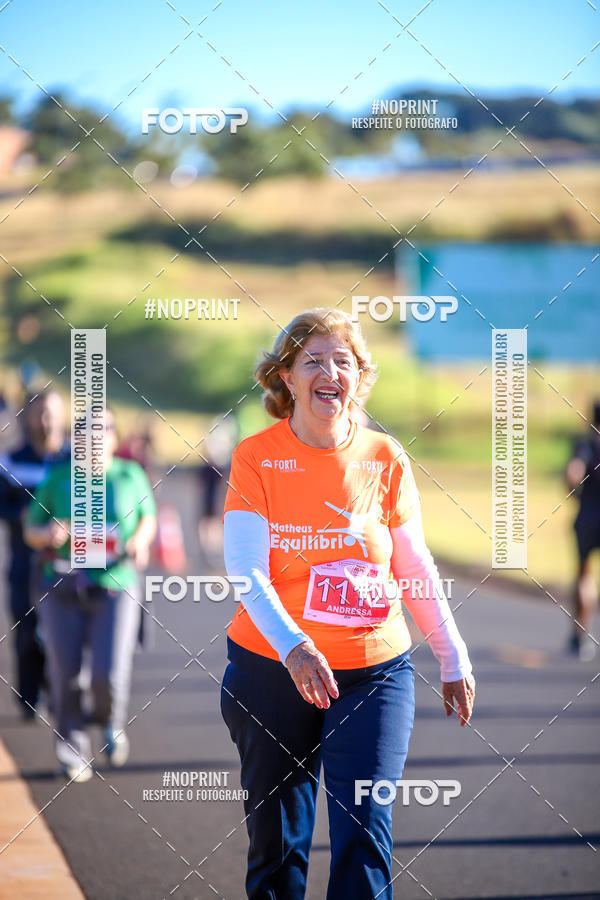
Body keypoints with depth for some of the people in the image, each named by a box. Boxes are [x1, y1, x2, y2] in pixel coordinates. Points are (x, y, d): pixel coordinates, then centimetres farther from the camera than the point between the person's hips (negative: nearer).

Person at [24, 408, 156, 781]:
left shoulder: (130, 475, 5)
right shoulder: (59, 478, 5)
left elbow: (148, 518, 19)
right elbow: (31, 529, 10)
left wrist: (141, 541, -2)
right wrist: (48, 535, -13)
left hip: (116, 586, -1)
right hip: (62, 590, 1)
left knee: (110, 674, -13)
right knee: (65, 678, 1)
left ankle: (112, 722, 21)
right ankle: (73, 754, 18)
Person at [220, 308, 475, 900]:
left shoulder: (384, 459, 1)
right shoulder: (256, 458, -5)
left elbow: (415, 567, 11)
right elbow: (245, 570, -15)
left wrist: (454, 660, 13)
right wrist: (292, 645, -31)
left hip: (374, 669, 1)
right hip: (272, 668, -1)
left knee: (363, 835, -10)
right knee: (276, 841, 8)